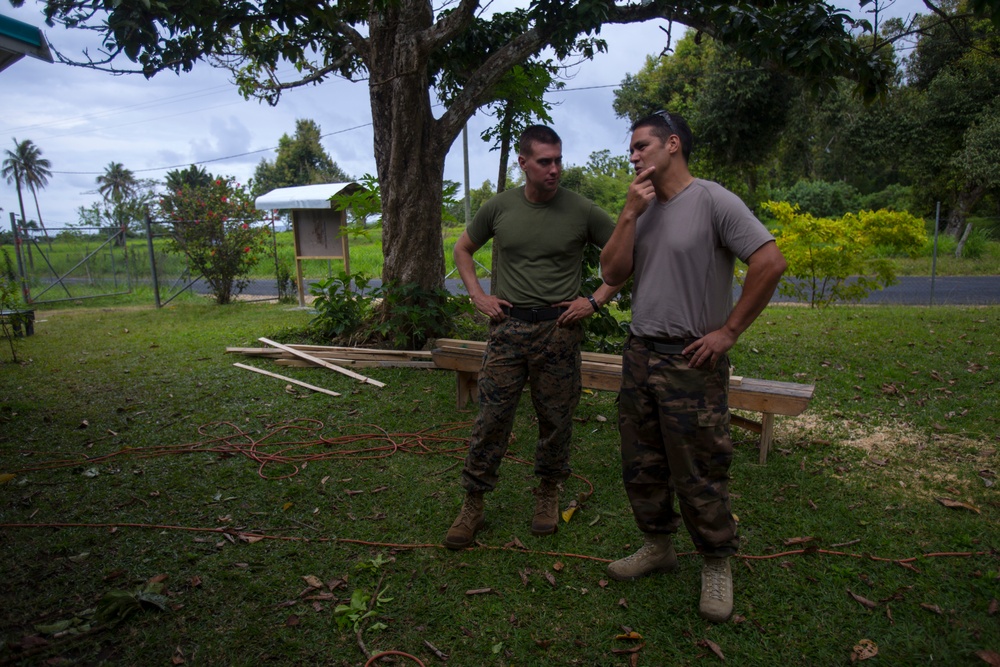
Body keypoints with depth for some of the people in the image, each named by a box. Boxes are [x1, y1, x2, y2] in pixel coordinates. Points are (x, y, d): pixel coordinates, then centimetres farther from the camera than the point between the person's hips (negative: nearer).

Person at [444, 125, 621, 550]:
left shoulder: (582, 211, -1)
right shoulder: (499, 207, 4)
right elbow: (462, 249, 18)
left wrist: (596, 300, -3)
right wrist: (478, 296, 5)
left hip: (559, 330, 0)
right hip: (507, 327, 1)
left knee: (555, 419, 9)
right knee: (492, 416, 0)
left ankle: (548, 495, 30)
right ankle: (472, 506, 14)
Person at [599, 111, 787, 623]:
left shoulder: (713, 201, -10)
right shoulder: (640, 208, 10)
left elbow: (770, 262, -16)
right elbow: (613, 274, 2)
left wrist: (730, 331, -14)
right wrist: (630, 214, -7)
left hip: (691, 360, -7)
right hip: (639, 354, 7)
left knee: (698, 474, 4)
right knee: (641, 464, 16)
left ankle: (717, 565, 26)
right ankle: (658, 546, 36)